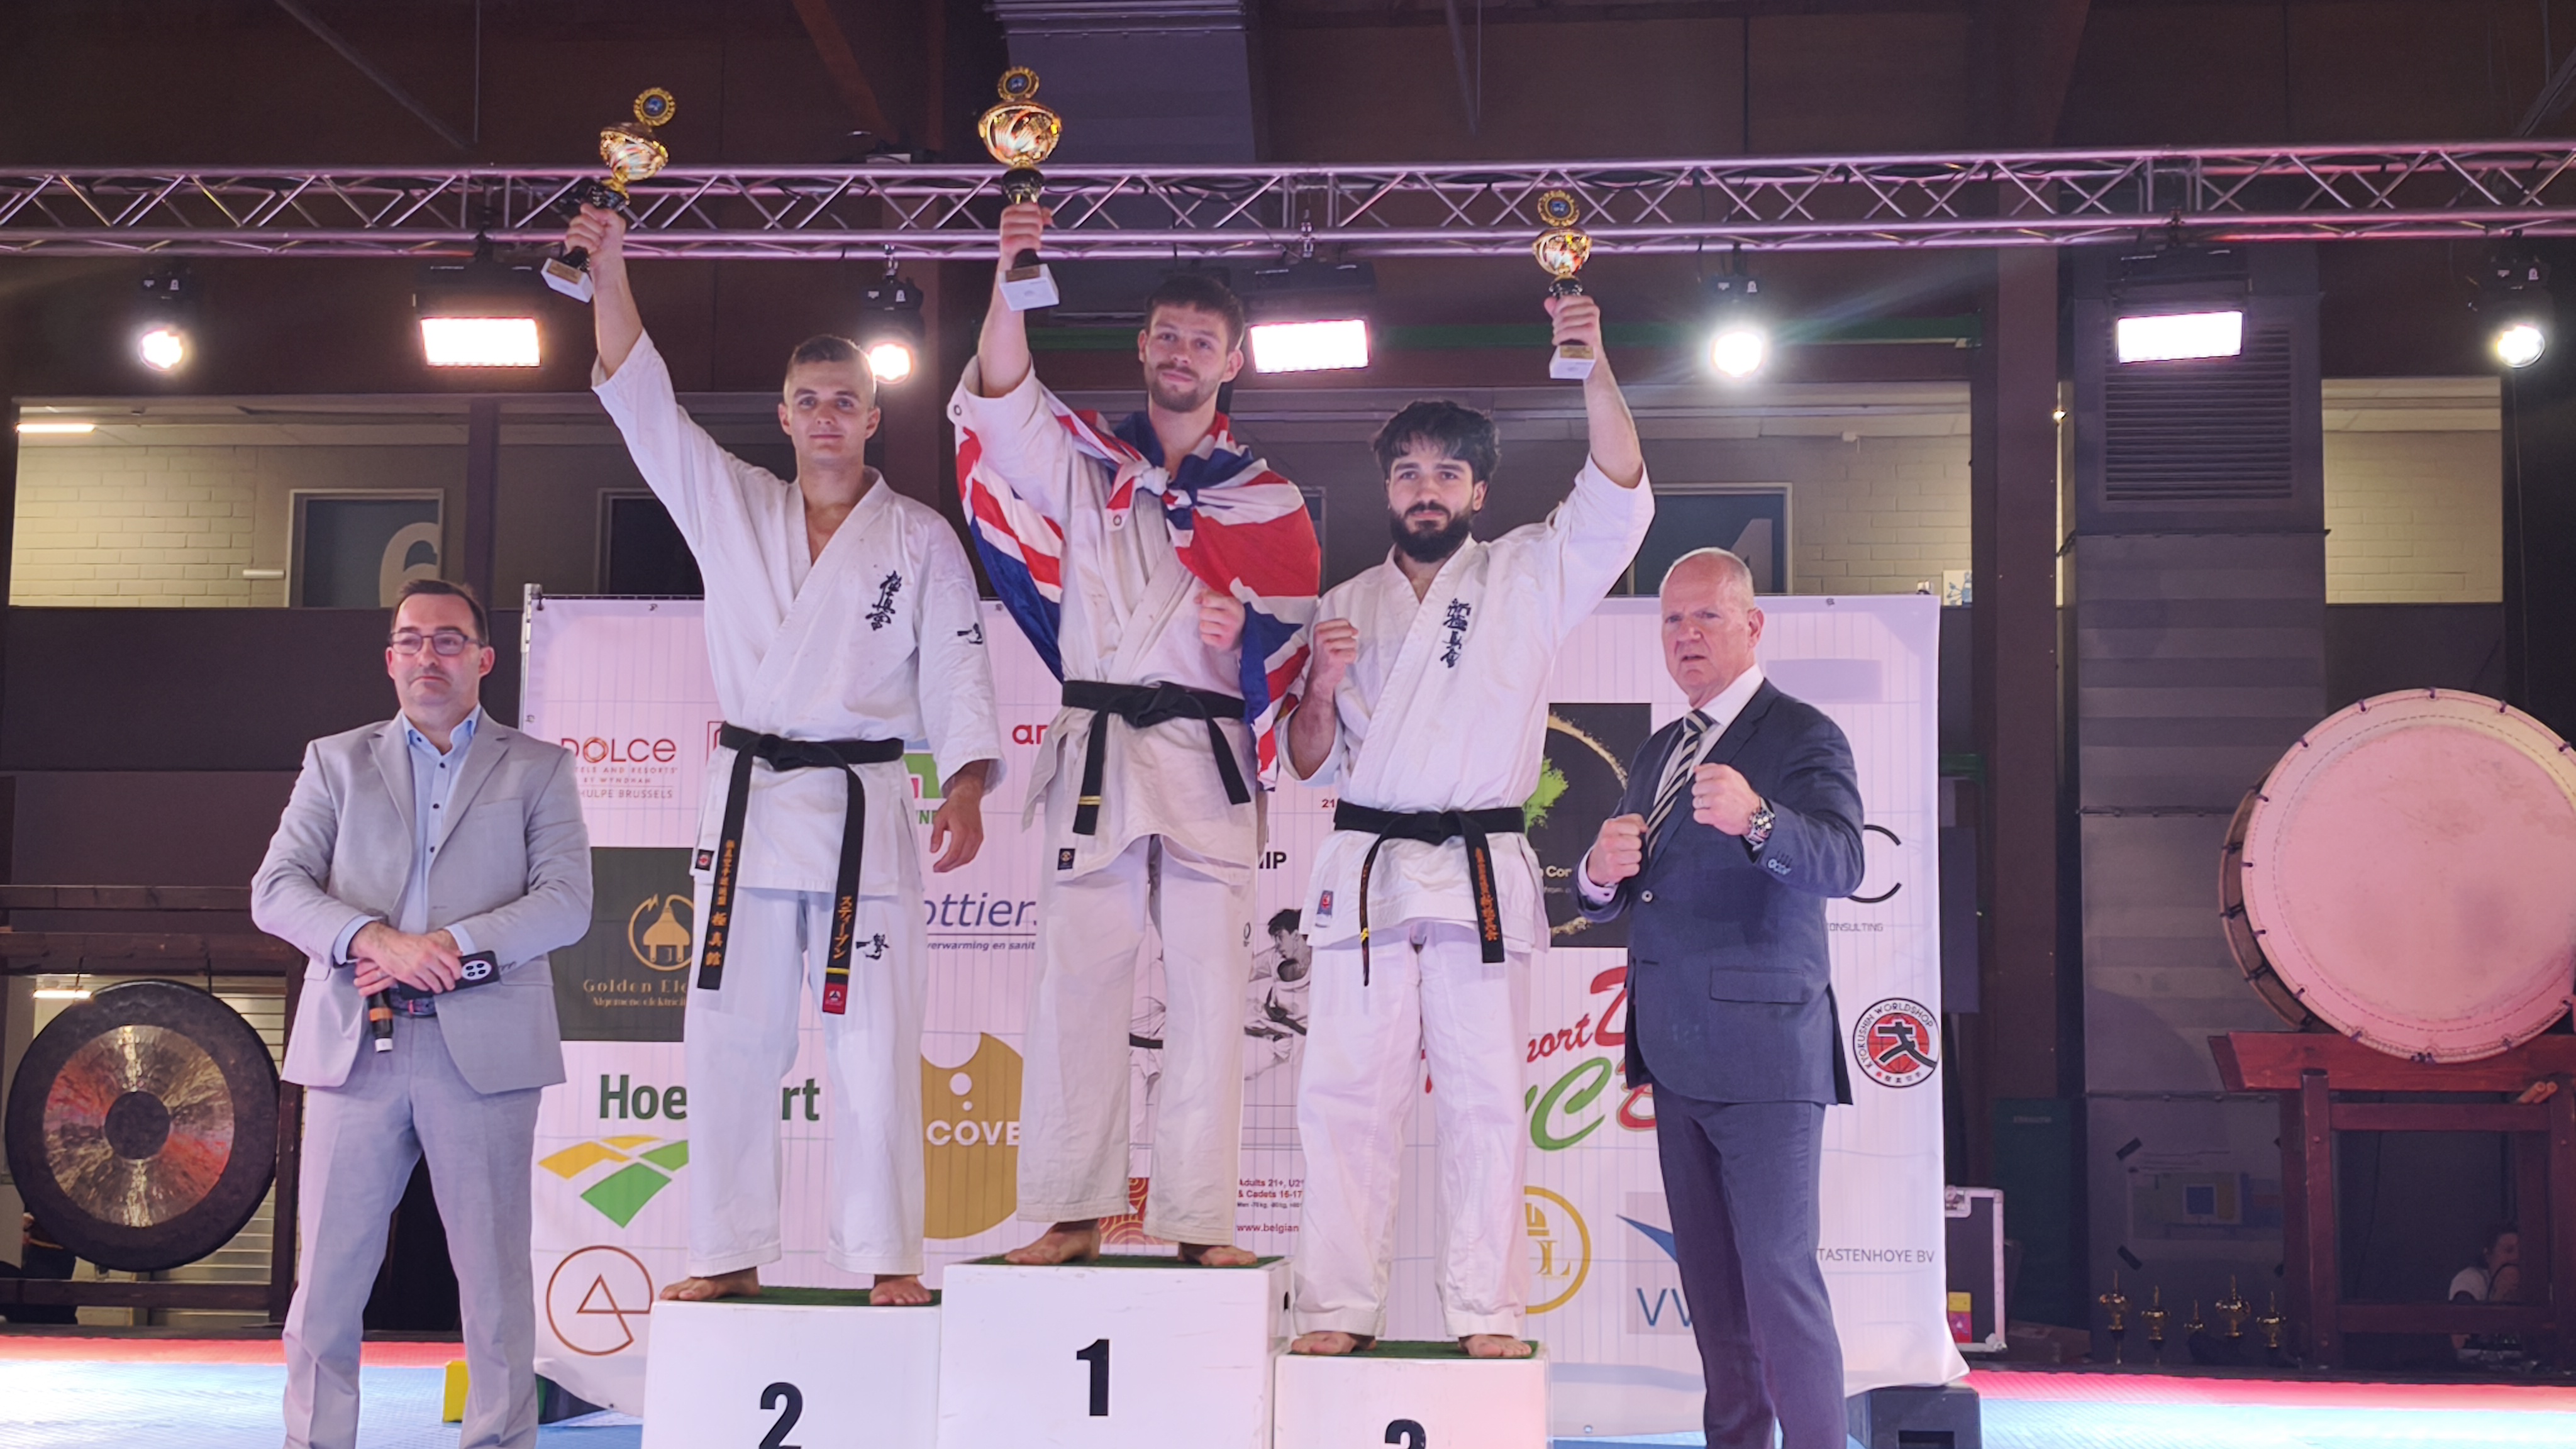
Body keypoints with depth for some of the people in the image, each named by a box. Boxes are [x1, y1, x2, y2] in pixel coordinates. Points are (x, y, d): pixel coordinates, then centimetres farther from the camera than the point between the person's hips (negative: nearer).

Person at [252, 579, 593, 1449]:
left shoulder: (538, 770, 12)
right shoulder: (336, 762, 17)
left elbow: (566, 902, 0)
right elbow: (275, 890, 5)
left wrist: (450, 946, -13)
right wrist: (379, 941, -12)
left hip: (483, 1045, -1)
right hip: (354, 1043, 1)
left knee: (493, 1267, 1)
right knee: (329, 1271, 1)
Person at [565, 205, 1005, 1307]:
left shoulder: (922, 541, 5)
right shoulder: (730, 507, 11)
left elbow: (958, 672, 0)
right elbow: (642, 399, 5)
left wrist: (965, 791, -14)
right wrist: (610, 270, -5)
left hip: (864, 810, -2)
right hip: (747, 801, 3)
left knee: (874, 1042, -3)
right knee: (728, 1035, 4)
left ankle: (886, 1258, 4)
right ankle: (730, 1254, 13)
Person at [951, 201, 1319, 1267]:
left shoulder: (1265, 500, 11)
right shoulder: (1081, 458, 10)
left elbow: (1298, 638, 8)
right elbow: (1000, 400, -8)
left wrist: (1244, 631, -14)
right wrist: (1011, 281, -21)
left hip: (1209, 759, 0)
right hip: (1094, 751, 0)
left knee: (1208, 993, -1)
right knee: (1074, 983, -1)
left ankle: (1198, 1220, 3)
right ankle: (1071, 1213, 5)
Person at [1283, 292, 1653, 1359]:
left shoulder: (1529, 576, 8)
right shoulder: (1347, 603, 16)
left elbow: (1618, 491, -9)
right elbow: (1310, 763, 16)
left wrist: (1592, 365, -19)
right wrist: (1322, 689, -5)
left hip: (1480, 871, -2)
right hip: (1364, 868, 2)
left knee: (1484, 1097, -1)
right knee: (1344, 1093, -1)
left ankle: (1487, 1313, 5)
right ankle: (1339, 1308, 6)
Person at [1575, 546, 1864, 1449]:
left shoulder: (1803, 739, -8)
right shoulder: (1658, 752, 17)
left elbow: (1841, 864, -26)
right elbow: (1609, 900, 17)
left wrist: (1756, 819, -46)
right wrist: (1602, 871, -8)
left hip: (1761, 1052, -8)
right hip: (1677, 1057, 8)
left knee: (1777, 1272, -9)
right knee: (1708, 1277, 14)